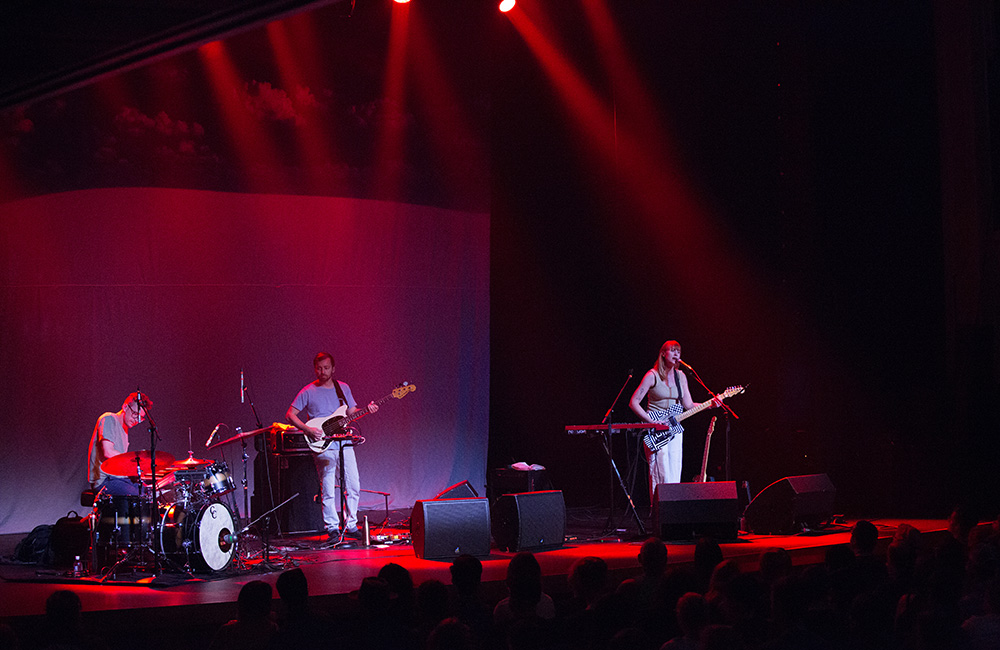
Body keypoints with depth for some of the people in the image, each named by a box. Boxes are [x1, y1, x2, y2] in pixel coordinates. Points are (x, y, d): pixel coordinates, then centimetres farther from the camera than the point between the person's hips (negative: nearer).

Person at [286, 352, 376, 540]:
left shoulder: (343, 388, 12)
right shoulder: (308, 392, 0)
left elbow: (352, 412, 18)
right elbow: (290, 414, -1)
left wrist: (366, 410, -2)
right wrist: (308, 429, -14)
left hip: (344, 443, 4)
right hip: (323, 447, -4)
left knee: (353, 486, 2)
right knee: (328, 491, -5)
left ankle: (351, 526, 13)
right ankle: (333, 529, 5)